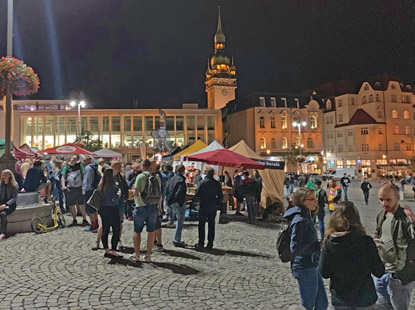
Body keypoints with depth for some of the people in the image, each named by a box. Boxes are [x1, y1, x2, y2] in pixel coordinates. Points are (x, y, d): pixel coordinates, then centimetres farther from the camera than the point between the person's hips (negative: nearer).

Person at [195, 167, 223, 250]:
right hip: (213, 208, 2)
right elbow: (221, 196, 2)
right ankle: (210, 244, 9)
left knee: (201, 225, 8)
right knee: (211, 225, 8)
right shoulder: (217, 184, -1)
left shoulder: (202, 182, -9)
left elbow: (197, 194, -9)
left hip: (203, 207, -2)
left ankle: (201, 243, 9)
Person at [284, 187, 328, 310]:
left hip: (312, 266, 9)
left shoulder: (306, 217, 7)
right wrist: (317, 246, -17)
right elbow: (295, 249, -25)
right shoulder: (299, 220, -23)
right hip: (305, 269, -9)